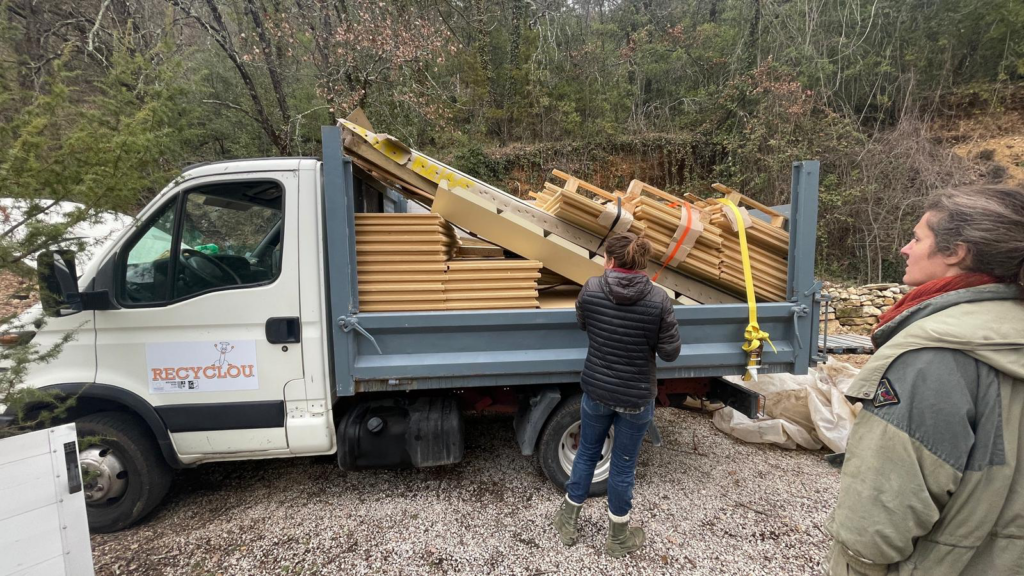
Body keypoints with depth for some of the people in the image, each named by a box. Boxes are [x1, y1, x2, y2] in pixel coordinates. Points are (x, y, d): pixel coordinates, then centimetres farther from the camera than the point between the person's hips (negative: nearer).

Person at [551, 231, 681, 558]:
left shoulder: (591, 289, -12)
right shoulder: (659, 300, -17)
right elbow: (670, 352, -10)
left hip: (596, 391, 1)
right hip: (636, 398, -1)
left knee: (587, 454, 22)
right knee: (624, 465, 15)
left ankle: (567, 522, 38)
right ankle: (618, 537, 35)